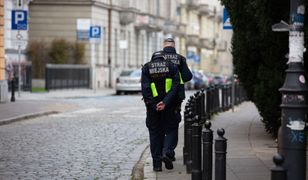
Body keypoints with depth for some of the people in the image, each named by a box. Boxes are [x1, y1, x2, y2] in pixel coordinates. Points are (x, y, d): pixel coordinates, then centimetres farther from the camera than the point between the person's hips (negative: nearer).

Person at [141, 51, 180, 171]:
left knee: (154, 133, 8)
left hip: (153, 105, -1)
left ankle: (157, 163, 3)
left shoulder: (146, 67, 2)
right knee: (167, 130, 15)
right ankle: (166, 155, -3)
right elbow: (175, 86, -9)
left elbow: (145, 88, -8)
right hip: (168, 106, 1)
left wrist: (153, 105, -11)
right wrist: (165, 102, -15)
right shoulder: (171, 66, 4)